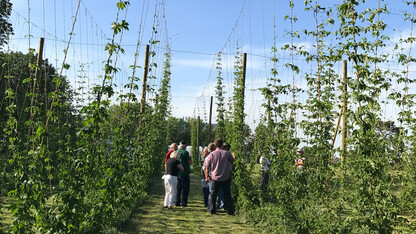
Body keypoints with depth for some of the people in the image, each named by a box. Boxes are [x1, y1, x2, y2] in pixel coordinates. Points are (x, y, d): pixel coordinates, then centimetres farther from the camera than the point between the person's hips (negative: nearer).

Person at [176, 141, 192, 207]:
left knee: (178, 189, 14)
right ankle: (184, 203, -2)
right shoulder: (185, 152, -12)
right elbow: (190, 162, -10)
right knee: (185, 189, 0)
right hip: (184, 173, -6)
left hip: (177, 173, 7)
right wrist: (190, 158, 9)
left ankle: (177, 202, 15)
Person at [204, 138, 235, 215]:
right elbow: (233, 162, 10)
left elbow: (207, 166, 0)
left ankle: (212, 210, 12)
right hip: (225, 178, 0)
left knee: (213, 194, 12)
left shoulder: (212, 154, -4)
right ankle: (230, 211, 12)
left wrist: (207, 176, 12)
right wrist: (234, 157, 31)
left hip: (215, 178, 0)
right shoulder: (227, 153, -6)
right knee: (227, 195, 9)